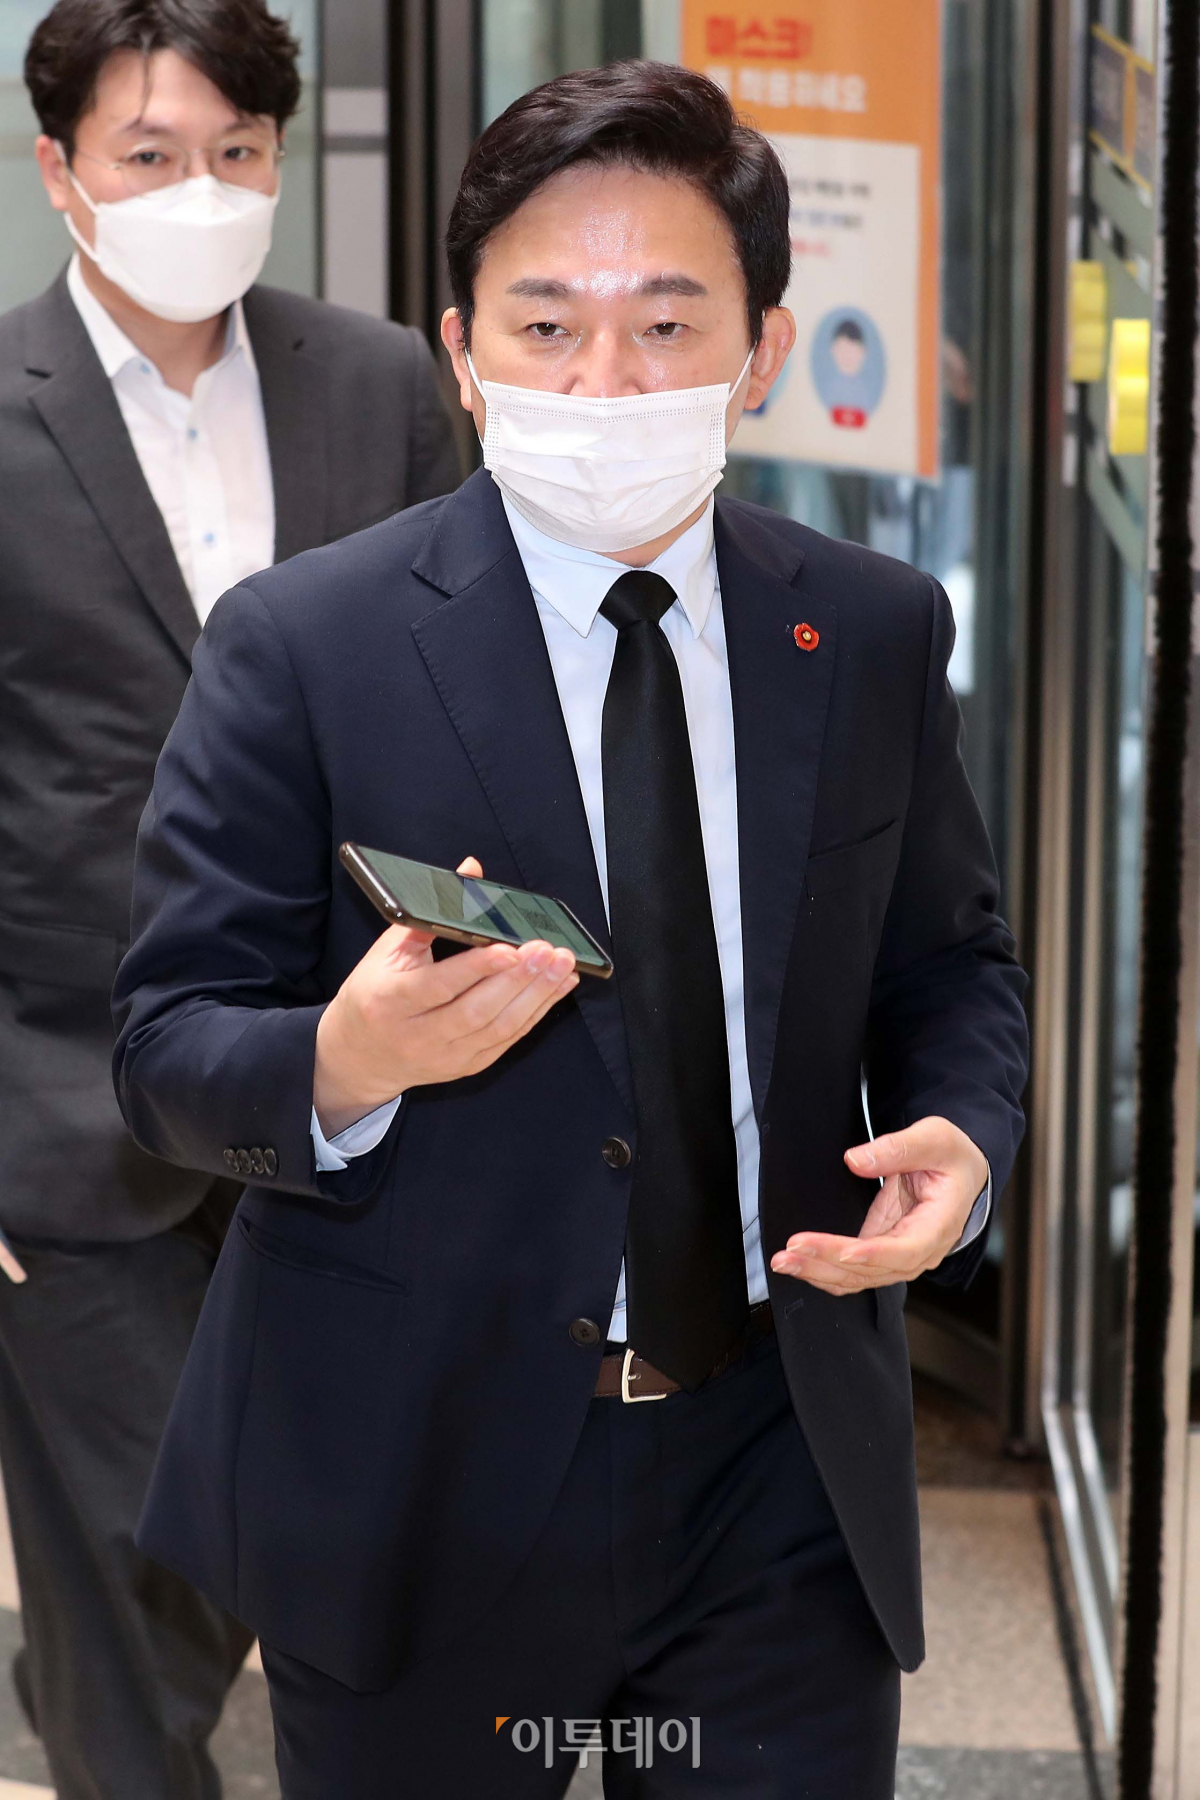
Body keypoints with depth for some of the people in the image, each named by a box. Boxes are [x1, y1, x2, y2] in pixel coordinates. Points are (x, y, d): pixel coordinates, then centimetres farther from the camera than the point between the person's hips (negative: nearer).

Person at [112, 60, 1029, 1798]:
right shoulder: (301, 646, -9)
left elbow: (950, 967, 12)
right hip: (423, 1485, -2)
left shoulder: (875, 632, 2)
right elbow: (169, 1048, -8)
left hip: (785, 1473, 3)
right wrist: (349, 1061, -30)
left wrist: (962, 1137, -10)